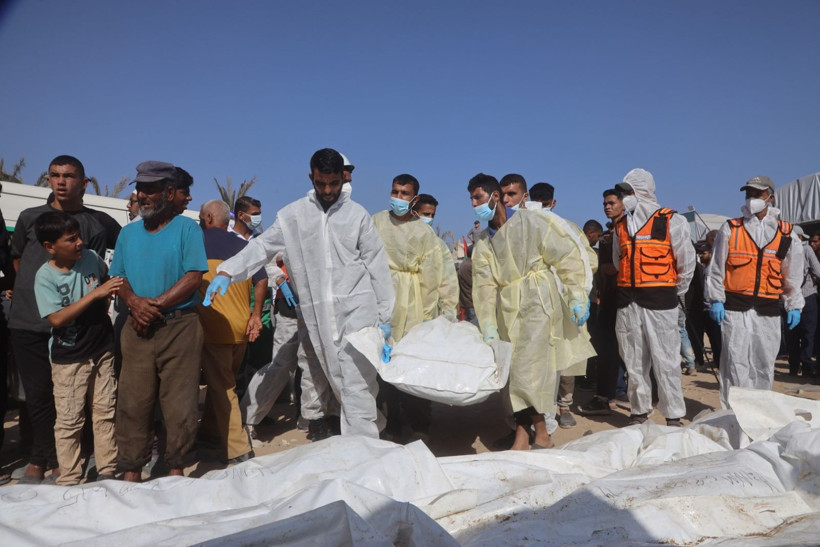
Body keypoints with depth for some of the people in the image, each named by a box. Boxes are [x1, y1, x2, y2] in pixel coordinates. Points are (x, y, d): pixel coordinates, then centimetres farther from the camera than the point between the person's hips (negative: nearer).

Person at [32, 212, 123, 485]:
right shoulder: (45, 277, -15)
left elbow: (106, 277, 20)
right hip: (68, 358, -3)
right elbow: (57, 319, -24)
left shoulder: (91, 257, -5)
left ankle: (107, 472, 22)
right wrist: (95, 294, -28)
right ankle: (69, 479, 17)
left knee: (105, 412, 10)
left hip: (102, 349, 4)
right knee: (69, 420, 4)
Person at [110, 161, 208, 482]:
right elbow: (119, 278, 13)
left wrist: (156, 305, -14)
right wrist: (134, 302, -8)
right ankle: (131, 473, 17)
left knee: (180, 404, 0)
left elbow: (194, 277, -10)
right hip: (137, 330, 4)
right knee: (132, 403, 4)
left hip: (179, 327, -4)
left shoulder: (187, 228, -2)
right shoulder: (128, 233, 15)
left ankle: (176, 469, 16)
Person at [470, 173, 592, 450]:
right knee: (516, 371, 5)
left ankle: (524, 436, 2)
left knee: (525, 369, -11)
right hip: (508, 311, 6)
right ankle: (539, 435, 16)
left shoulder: (530, 221, -4)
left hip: (538, 304, -6)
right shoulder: (483, 243, 11)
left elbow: (567, 258, -5)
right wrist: (489, 329, -4)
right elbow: (485, 286, 3)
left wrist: (577, 298, -10)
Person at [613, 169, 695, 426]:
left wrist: (674, 293, 5)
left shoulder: (671, 221, -3)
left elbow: (686, 262, 0)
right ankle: (639, 411, 22)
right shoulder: (621, 225, 13)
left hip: (660, 301, -5)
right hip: (627, 301, 5)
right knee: (634, 361, 10)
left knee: (665, 361, -2)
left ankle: (674, 416, 9)